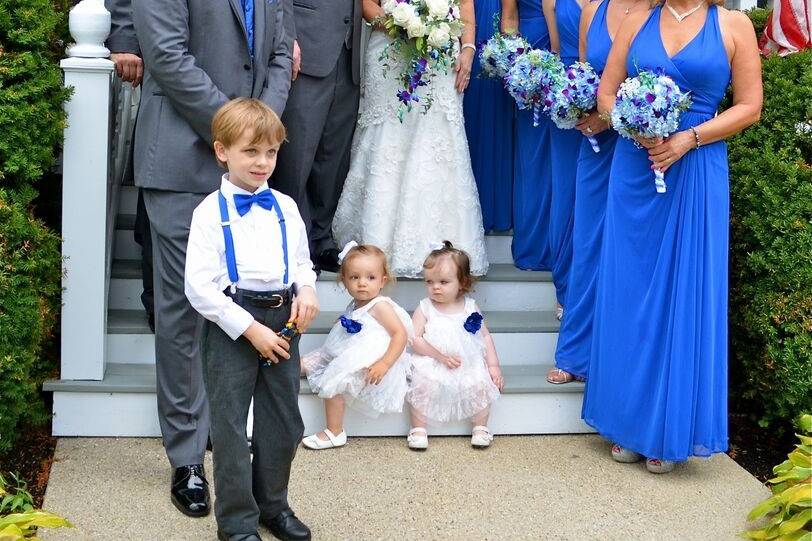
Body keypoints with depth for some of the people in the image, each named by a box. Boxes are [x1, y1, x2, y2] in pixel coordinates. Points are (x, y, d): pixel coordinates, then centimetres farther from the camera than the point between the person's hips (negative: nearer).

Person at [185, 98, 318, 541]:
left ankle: (272, 504, 34)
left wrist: (307, 288, -5)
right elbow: (199, 287, -13)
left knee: (284, 424, 14)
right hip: (231, 326, -5)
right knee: (231, 428, 3)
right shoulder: (211, 211, -8)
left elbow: (302, 260, 19)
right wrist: (251, 329, -17)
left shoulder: (285, 207, 7)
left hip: (282, 322, 5)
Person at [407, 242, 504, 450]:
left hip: (469, 364, 2)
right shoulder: (425, 308, 0)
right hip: (432, 364, -1)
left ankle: (480, 427, -2)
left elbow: (486, 336, 10)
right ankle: (418, 428, -12)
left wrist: (493, 365, 1)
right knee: (422, 384, -29)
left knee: (482, 384, -23)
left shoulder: (470, 308, 5)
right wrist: (440, 355, -17)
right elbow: (414, 338, -7)